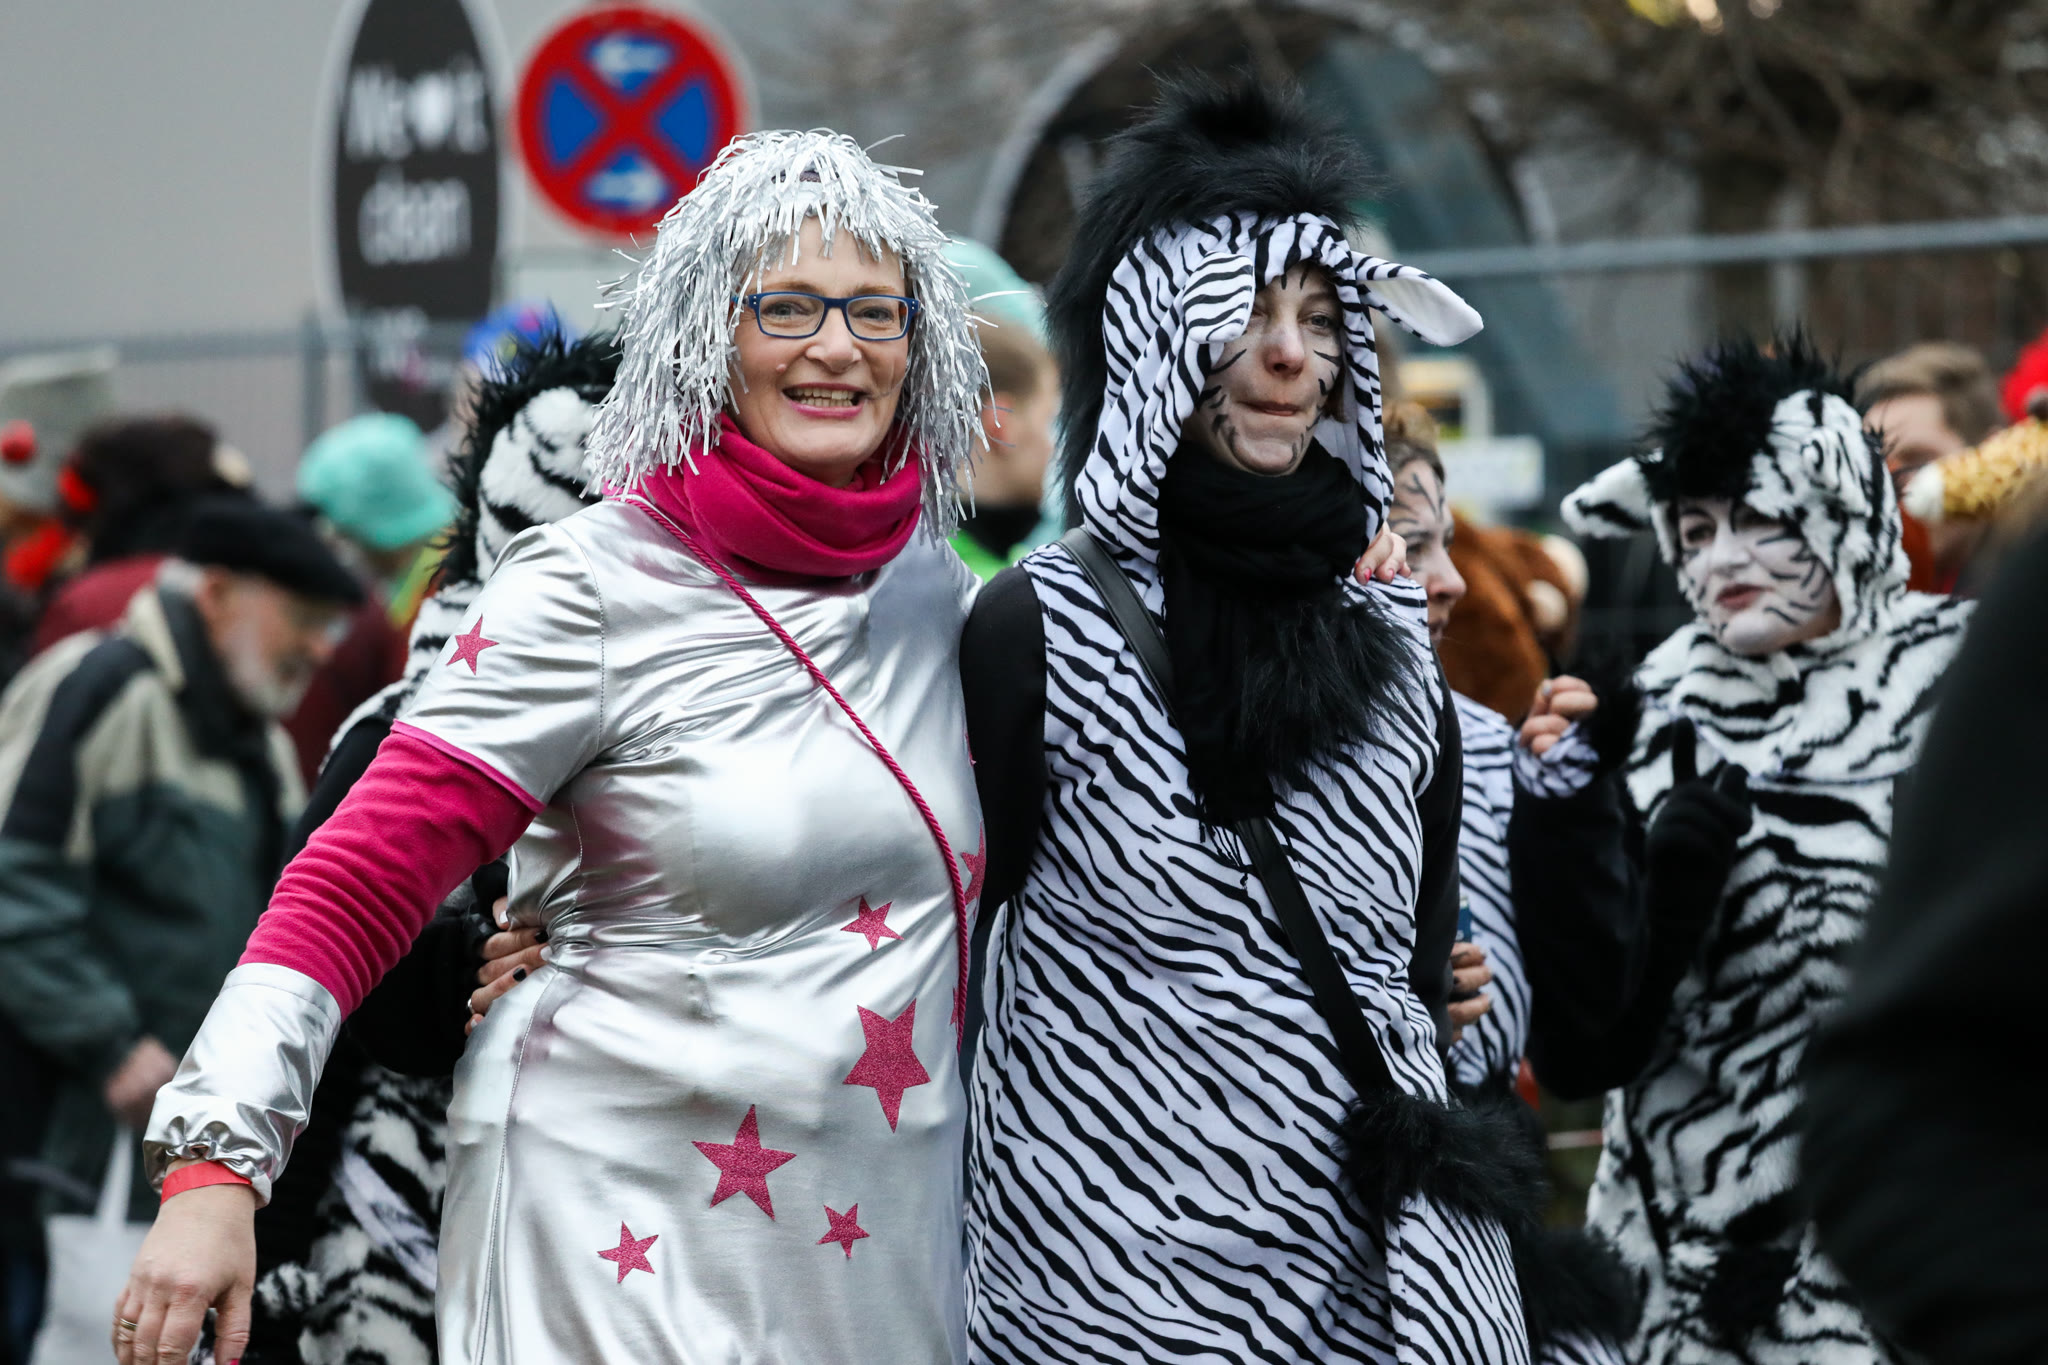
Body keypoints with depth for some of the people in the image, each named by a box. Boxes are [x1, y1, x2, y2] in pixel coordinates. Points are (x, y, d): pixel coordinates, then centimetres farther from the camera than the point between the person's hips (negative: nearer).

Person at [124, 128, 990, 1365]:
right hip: (629, 1219, -6)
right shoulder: (597, 589, -12)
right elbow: (361, 881, -15)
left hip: (882, 1236, 6)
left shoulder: (932, 579, 5)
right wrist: (217, 1165, -23)